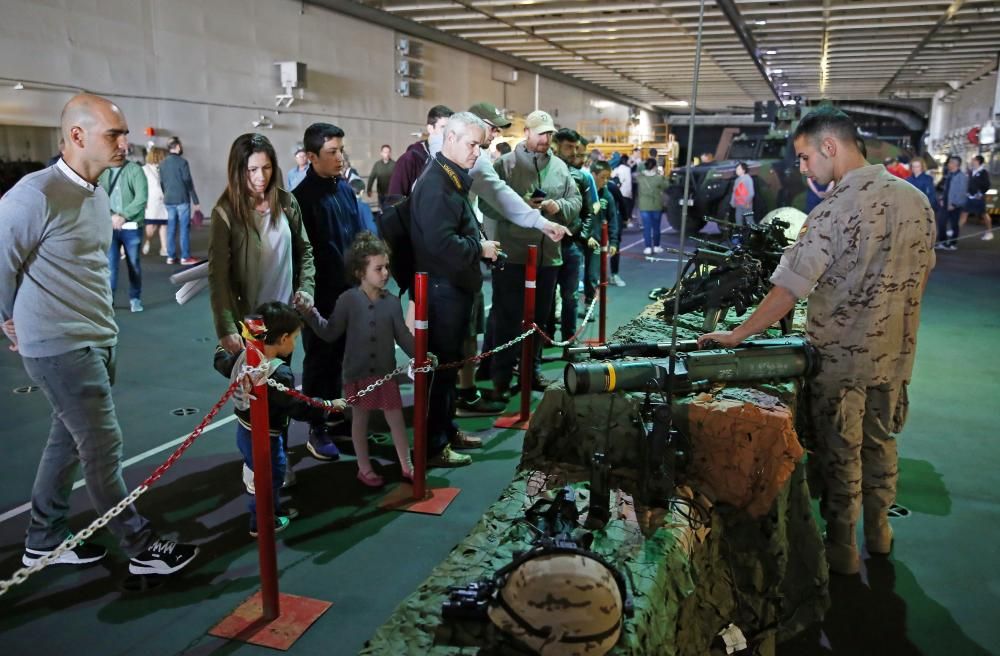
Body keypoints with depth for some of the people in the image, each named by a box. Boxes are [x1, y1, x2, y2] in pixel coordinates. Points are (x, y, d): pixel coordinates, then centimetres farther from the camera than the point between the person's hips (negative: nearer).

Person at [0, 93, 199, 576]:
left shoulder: (97, 193, 9)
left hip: (97, 340, 8)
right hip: (60, 347, -8)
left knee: (68, 439, 17)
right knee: (104, 445, -1)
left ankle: (44, 539, 34)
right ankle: (140, 547, 13)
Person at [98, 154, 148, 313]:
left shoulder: (135, 170, -3)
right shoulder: (103, 172, 6)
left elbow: (141, 197, -13)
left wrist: (124, 216, -19)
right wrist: (111, 216, -14)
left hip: (131, 226, -2)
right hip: (110, 226, 2)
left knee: (134, 264, 8)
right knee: (109, 263, -2)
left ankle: (135, 298, 21)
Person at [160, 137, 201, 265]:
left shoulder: (163, 163, 10)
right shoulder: (182, 162, -9)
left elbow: (161, 183, 13)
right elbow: (188, 182, -11)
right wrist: (195, 201, -8)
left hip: (168, 201, 6)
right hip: (182, 200, -6)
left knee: (171, 228, 8)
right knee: (184, 228, -3)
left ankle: (171, 257, 10)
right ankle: (185, 257, -3)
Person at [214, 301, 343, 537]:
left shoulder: (244, 355, -7)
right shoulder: (279, 373, -33)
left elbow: (223, 365, 15)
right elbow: (298, 408, -28)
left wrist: (220, 348, 37)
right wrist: (330, 405, -17)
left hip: (244, 430, 9)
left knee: (275, 472, 27)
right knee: (268, 478, 14)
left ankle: (274, 509, 47)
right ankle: (261, 524, 33)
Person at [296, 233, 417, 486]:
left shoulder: (392, 302, -4)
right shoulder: (348, 300, -11)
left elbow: (403, 335, 0)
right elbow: (331, 332, -5)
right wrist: (311, 315, -16)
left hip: (386, 371, 2)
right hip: (357, 372, -2)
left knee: (396, 418, 8)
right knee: (360, 419, 13)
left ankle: (406, 466, 23)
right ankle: (364, 468, 28)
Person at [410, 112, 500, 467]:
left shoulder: (454, 179, 15)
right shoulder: (436, 184, -19)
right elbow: (441, 243, -29)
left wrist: (481, 247, 6)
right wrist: (480, 249, -16)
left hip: (456, 287, 10)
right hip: (442, 290, -10)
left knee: (450, 363, 18)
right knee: (440, 366, -2)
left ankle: (447, 428, 32)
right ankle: (433, 446, 9)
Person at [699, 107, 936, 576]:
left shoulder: (834, 212, -23)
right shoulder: (917, 200, -2)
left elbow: (787, 290, -25)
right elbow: (920, 276, 9)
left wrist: (736, 335, -17)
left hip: (840, 359, -6)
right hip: (895, 354, 6)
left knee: (839, 454, 10)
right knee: (880, 442, 23)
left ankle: (842, 549, 25)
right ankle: (878, 528, 41)